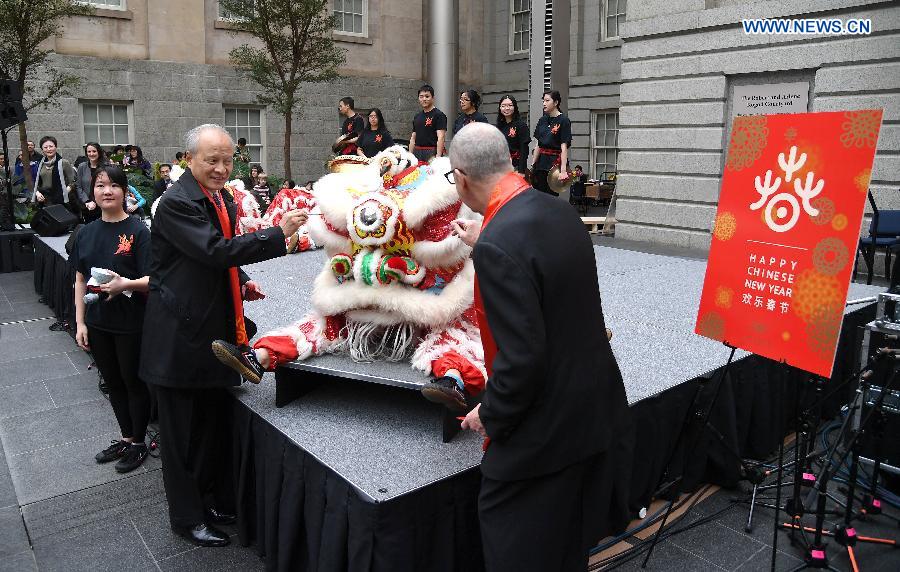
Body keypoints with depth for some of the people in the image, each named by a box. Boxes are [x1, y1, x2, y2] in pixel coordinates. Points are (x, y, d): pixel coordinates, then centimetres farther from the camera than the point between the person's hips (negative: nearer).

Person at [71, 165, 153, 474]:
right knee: (113, 382, 17)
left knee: (134, 381, 8)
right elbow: (80, 280, 9)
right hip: (98, 323, 6)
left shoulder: (138, 231, -11)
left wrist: (126, 284, -31)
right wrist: (80, 322, 5)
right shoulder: (86, 233, 5)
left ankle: (138, 442, 25)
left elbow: (152, 280, -14)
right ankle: (126, 437, 34)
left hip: (131, 323, -5)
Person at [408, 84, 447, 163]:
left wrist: (438, 157, -21)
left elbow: (440, 138, -12)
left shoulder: (438, 115, -4)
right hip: (417, 153, 6)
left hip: (432, 153, -6)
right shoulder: (417, 117, 17)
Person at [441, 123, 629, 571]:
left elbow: (521, 359, -27)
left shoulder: (499, 243, -27)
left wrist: (490, 415, -10)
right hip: (593, 407, 8)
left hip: (545, 428, -8)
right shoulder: (559, 212, 0)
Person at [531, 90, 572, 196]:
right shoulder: (542, 120, 12)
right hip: (542, 161, 6)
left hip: (555, 161, -6)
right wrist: (532, 165, 9)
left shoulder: (563, 121, -7)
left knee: (551, 195, -4)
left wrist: (563, 169, -20)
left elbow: (564, 147, -13)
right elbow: (538, 146, 14)